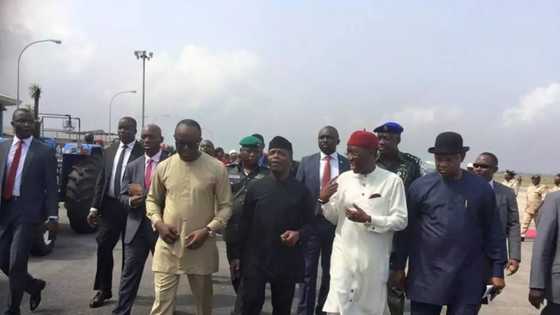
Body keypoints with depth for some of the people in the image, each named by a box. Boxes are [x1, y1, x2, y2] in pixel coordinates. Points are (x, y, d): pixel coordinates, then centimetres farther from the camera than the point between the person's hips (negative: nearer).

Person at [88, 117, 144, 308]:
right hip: (110, 205, 4)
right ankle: (103, 290, 16)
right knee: (103, 246, 3)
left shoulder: (142, 152, -7)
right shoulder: (109, 151, 9)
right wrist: (95, 207, 4)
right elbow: (101, 181, 10)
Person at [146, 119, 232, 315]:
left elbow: (225, 206, -3)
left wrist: (208, 230, -16)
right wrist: (158, 223, -6)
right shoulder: (163, 167, 1)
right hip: (168, 246, 1)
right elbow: (152, 200, 13)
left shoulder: (216, 168, -6)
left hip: (201, 248, -1)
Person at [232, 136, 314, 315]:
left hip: (287, 262, 0)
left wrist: (298, 234, -18)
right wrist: (237, 255, 3)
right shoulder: (255, 187, 2)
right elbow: (244, 223, 4)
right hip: (255, 260, 0)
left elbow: (310, 223, 3)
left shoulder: (301, 190, -1)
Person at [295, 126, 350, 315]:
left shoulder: (348, 164, 1)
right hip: (311, 222, 0)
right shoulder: (307, 162, 3)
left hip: (336, 223, 0)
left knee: (330, 273, 13)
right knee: (308, 272, 5)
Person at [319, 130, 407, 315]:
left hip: (374, 259, -2)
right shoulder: (344, 178, 3)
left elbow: (400, 221, -8)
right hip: (344, 255, 2)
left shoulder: (392, 181, -7)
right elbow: (334, 218, 7)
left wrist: (369, 220, -19)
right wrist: (324, 201, -12)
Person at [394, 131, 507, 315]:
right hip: (426, 276, 0)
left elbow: (493, 232, 5)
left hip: (468, 280, 1)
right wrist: (399, 267, 3)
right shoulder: (420, 186, -1)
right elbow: (406, 229, 2)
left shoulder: (481, 188, 2)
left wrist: (497, 271, 3)